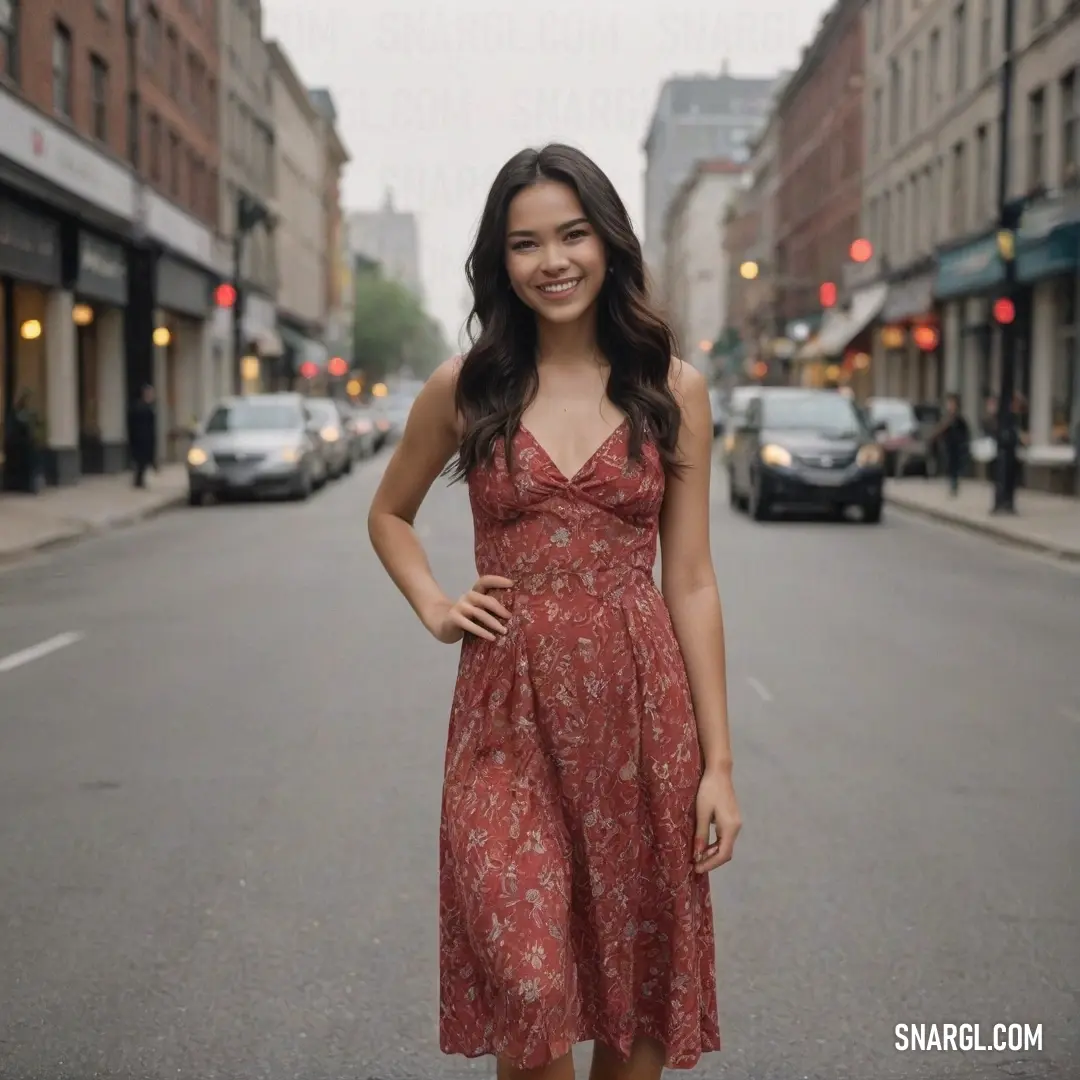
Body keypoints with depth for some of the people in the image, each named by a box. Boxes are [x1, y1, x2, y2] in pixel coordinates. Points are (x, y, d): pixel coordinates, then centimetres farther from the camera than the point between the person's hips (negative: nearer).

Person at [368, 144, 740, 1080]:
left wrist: (718, 763, -1)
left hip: (641, 709, 1)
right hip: (509, 715, 0)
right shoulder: (464, 388, 3)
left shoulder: (672, 390, 3)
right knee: (529, 990, -9)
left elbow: (690, 582, 2)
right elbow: (389, 513, 20)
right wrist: (433, 607, 2)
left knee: (638, 992, 10)